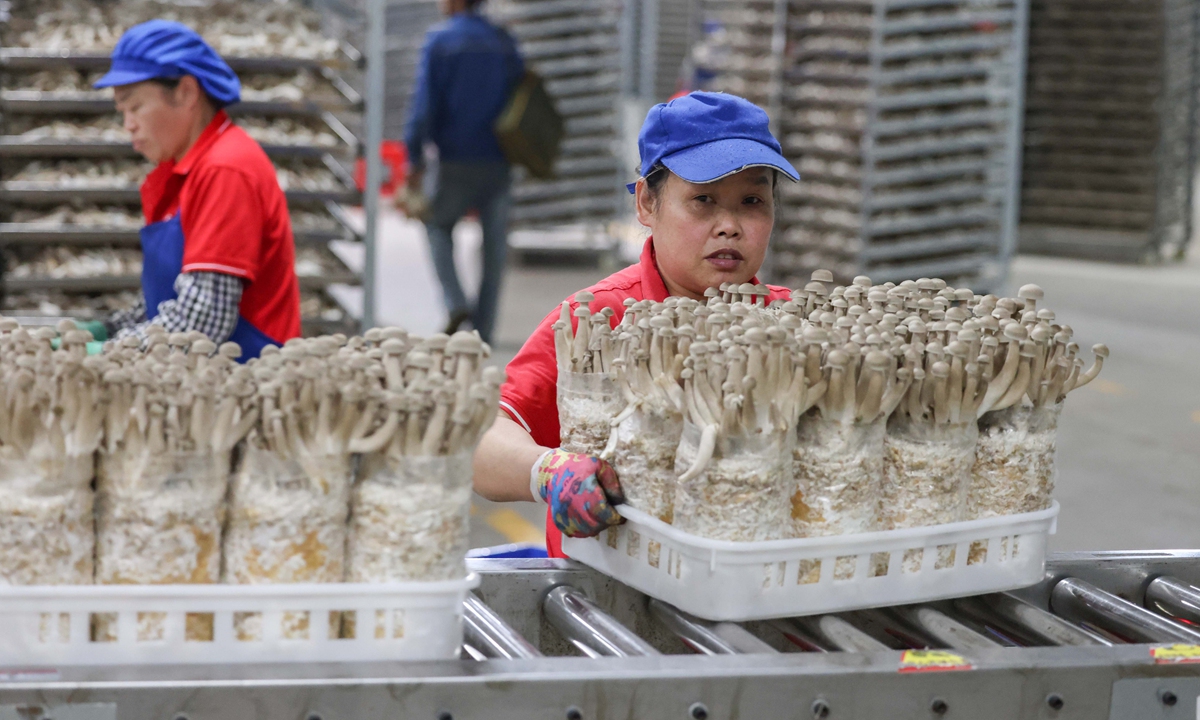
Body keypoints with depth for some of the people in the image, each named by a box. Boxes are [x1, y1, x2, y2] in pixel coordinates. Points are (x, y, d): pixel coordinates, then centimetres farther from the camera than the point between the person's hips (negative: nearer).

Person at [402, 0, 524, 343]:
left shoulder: (439, 41, -6)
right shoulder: (504, 42, 5)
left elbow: (424, 102, -9)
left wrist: (415, 157, -5)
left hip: (457, 160, -3)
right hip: (498, 160, 3)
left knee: (439, 227, 15)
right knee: (494, 242, 8)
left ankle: (456, 303, -4)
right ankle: (484, 327, 8)